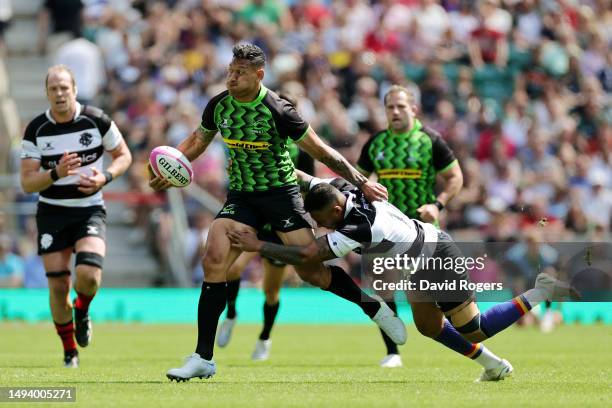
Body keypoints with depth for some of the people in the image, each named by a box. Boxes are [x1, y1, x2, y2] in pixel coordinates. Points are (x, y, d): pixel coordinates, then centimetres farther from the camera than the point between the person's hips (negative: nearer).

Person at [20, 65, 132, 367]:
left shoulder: (97, 121, -7)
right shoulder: (35, 130, -6)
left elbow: (123, 155, 6)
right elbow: (27, 183, -7)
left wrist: (105, 178, -14)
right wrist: (56, 173, -26)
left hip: (89, 211, -1)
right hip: (52, 213, 1)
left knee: (88, 275, -23)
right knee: (58, 285, -4)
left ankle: (82, 310, 13)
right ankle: (70, 351, 17)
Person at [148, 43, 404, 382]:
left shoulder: (277, 111, -18)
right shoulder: (218, 106, -3)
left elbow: (320, 151, -10)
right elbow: (198, 140, 16)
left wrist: (362, 182, -9)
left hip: (281, 192, -4)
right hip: (240, 196, 4)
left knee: (312, 270, -9)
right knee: (213, 262, -14)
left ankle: (373, 307, 19)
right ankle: (203, 358, -10)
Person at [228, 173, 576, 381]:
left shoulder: (359, 226, -39)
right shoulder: (336, 190, -15)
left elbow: (307, 256, -41)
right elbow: (303, 178, 3)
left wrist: (258, 246, -35)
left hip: (439, 260, -9)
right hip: (419, 262, 9)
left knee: (473, 332, 2)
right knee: (428, 326, 16)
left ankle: (540, 295, 11)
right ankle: (493, 366, 28)